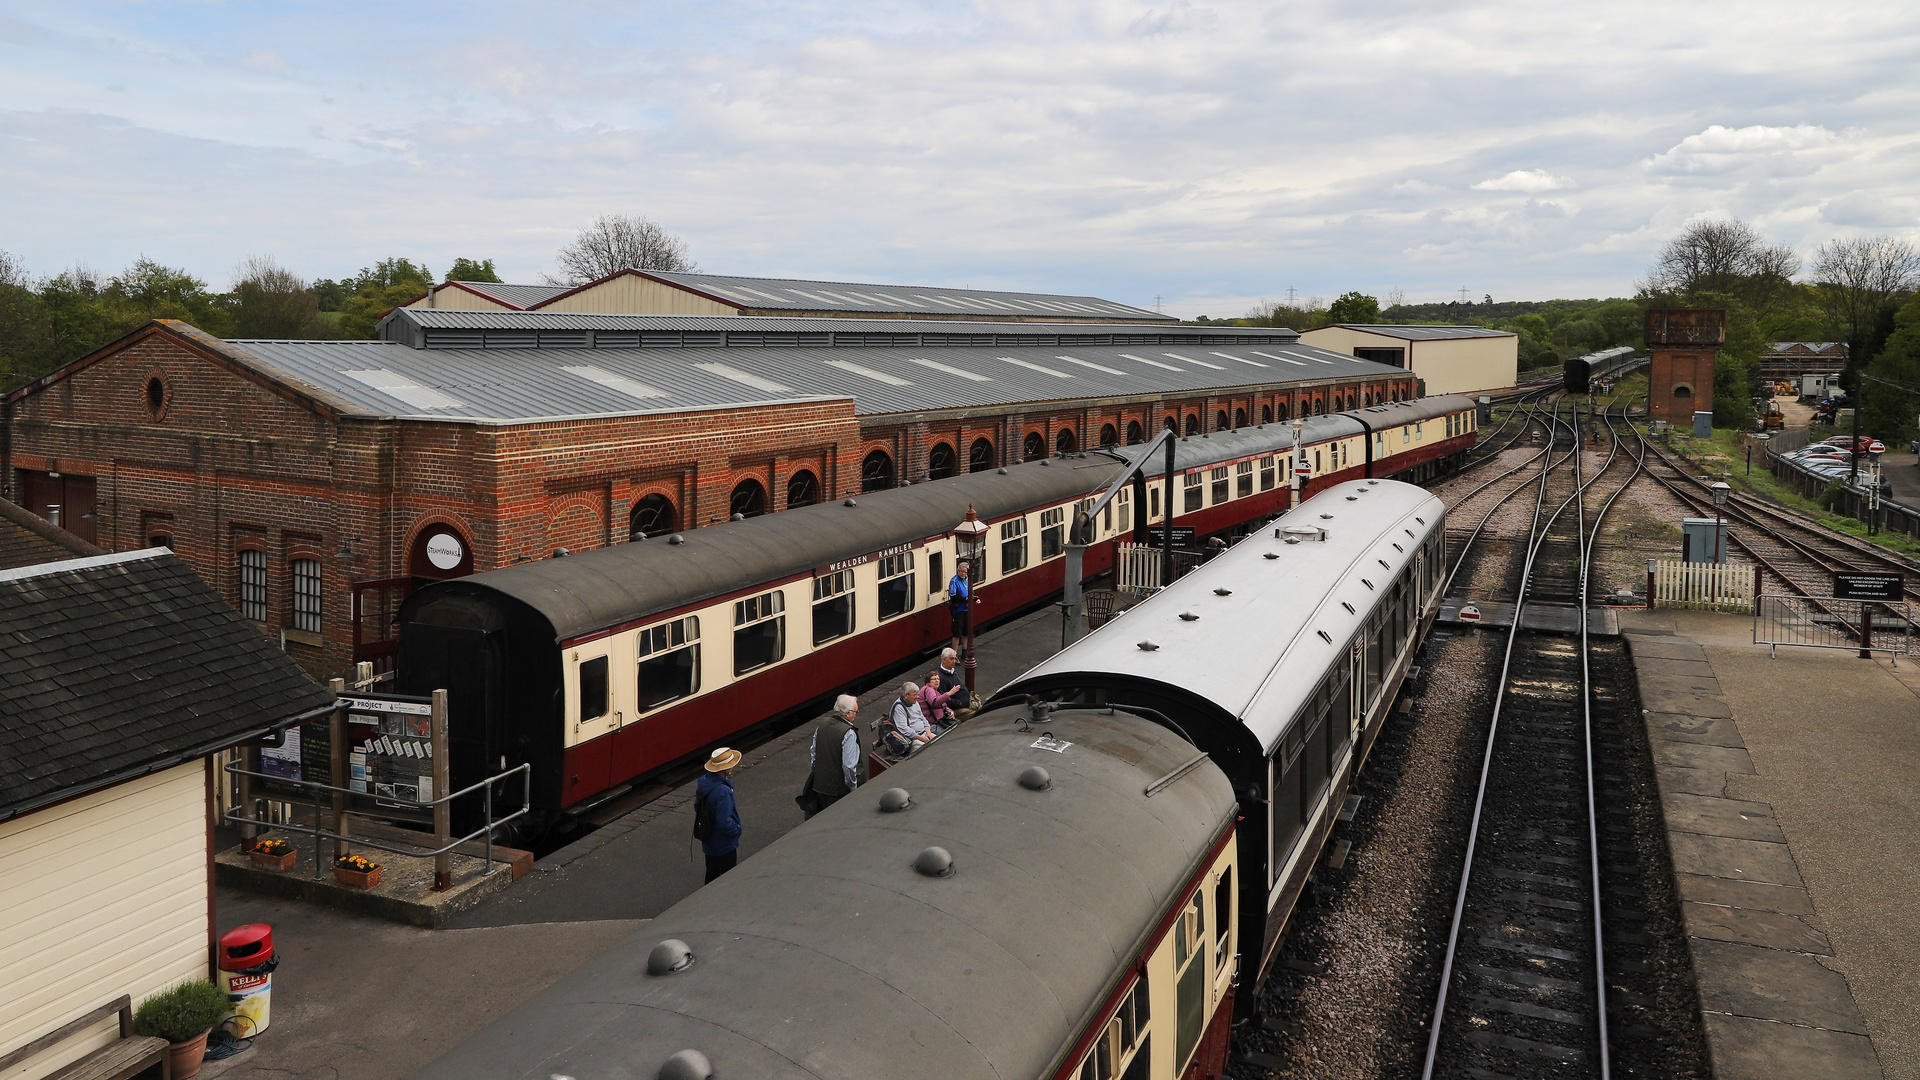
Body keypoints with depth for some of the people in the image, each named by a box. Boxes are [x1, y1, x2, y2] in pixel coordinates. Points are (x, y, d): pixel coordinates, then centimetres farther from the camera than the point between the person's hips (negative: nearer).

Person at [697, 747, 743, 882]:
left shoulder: (704, 781, -5)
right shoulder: (723, 791, -32)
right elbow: (724, 822, -31)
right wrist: (737, 830, -12)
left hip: (709, 842, 8)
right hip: (724, 846, -8)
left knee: (711, 874, 23)